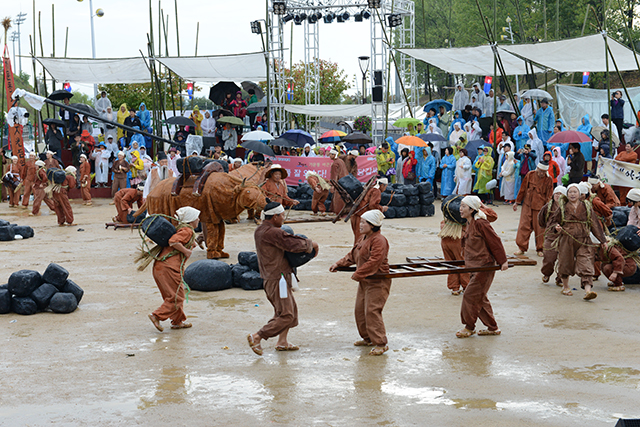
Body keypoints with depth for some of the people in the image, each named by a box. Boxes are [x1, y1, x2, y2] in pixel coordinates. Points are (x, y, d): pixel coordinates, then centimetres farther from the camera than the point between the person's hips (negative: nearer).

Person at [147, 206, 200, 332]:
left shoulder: (180, 228, 21)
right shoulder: (187, 231, -8)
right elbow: (173, 241, -21)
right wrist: (186, 251, -13)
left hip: (160, 265, 10)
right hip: (170, 267, -10)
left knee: (174, 295, 19)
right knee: (177, 297, -4)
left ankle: (178, 321, 25)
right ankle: (157, 316, -9)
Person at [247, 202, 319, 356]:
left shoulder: (259, 231, 11)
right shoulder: (273, 233, -21)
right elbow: (294, 245, -23)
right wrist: (311, 244, -5)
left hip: (269, 278, 11)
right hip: (277, 278, -11)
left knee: (291, 310, 20)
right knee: (286, 315, -7)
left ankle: (282, 342, 23)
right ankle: (257, 337, -8)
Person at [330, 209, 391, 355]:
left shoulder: (379, 240, -19)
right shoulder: (364, 238, 14)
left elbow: (374, 262, -26)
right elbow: (353, 255, 23)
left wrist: (357, 275, -24)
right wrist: (339, 264, 14)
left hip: (377, 282, -10)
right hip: (365, 281, 11)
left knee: (372, 311, -14)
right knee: (360, 309, 14)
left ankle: (381, 343, -10)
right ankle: (368, 338, 28)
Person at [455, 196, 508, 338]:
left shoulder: (480, 223, -18)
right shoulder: (469, 223, 10)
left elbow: (494, 241, -15)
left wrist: (502, 261, -14)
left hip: (484, 267, -10)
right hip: (475, 267, 10)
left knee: (470, 295, -5)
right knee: (480, 298, 13)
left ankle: (469, 327, 8)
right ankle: (492, 328, 22)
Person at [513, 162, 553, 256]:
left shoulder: (549, 180, -4)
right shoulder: (530, 175, 1)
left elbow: (549, 196, 0)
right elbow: (523, 189, 9)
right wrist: (517, 202, 13)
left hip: (540, 206, -2)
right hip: (527, 205, 2)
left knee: (540, 228, 2)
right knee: (524, 226, -1)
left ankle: (540, 249, 15)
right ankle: (521, 248, 6)